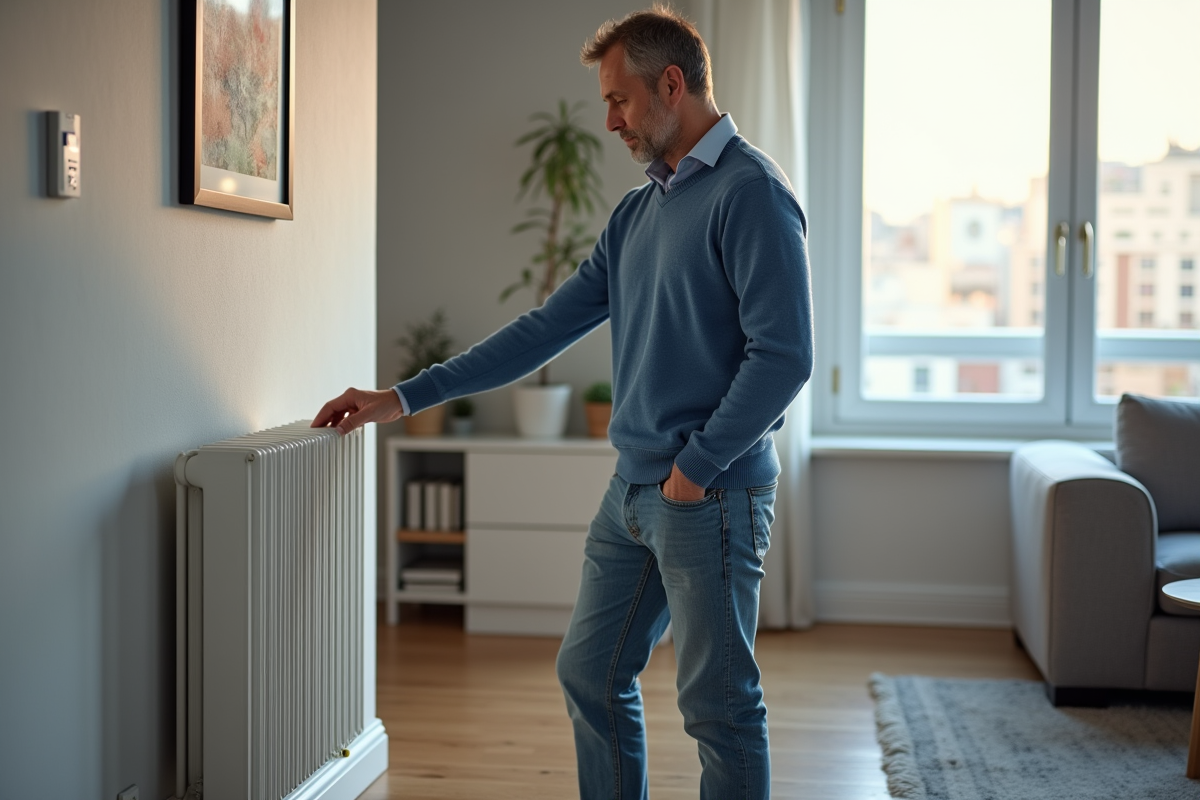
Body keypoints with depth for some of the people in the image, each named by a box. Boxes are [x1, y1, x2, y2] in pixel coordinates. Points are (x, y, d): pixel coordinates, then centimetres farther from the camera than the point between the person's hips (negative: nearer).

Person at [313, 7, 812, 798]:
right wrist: (404, 398, 13)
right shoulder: (638, 212, 15)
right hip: (634, 490, 9)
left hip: (711, 496, -9)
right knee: (590, 673, 16)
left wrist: (696, 467, -14)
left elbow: (783, 355, -19)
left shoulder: (751, 191, -11)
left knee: (720, 706, 1)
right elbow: (546, 329, 16)